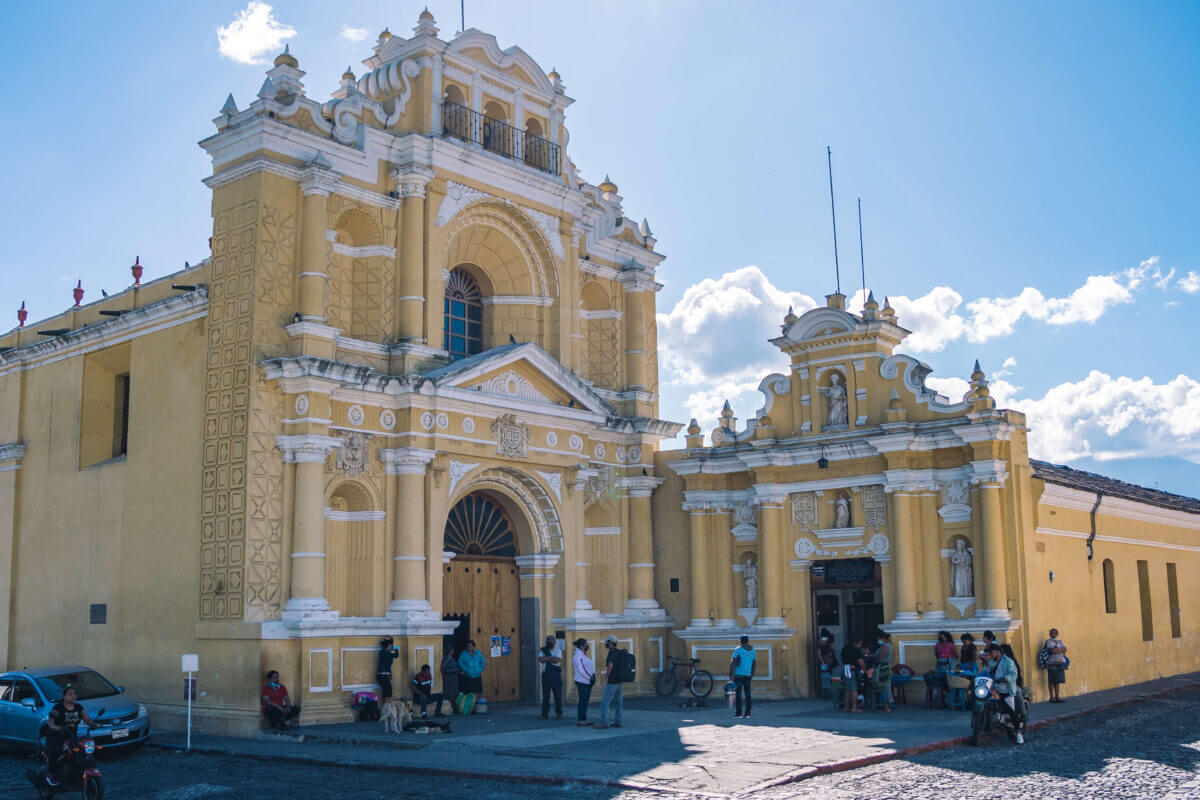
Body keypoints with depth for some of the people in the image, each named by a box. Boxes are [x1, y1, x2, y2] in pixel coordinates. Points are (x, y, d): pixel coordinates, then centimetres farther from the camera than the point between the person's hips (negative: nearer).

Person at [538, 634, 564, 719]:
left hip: (555, 674, -2)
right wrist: (551, 657, -13)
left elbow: (557, 660, -10)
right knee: (545, 694, 3)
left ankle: (559, 713, 6)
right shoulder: (543, 650, 12)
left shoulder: (558, 650, 6)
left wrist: (546, 658, -8)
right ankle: (544, 713, 9)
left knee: (558, 694, -2)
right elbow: (540, 659, -6)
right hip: (546, 673, 2)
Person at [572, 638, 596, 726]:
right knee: (583, 701, -7)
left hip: (587, 682, 10)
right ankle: (581, 720, -3)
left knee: (585, 700, 11)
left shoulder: (584, 655, 16)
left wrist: (592, 677, 5)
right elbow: (581, 670, -20)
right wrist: (589, 677, -15)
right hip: (582, 682, -10)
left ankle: (584, 719, 15)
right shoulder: (578, 656, -15)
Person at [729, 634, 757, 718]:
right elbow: (754, 663, 15)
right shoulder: (752, 650, 9)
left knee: (738, 693, -2)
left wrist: (731, 674, -11)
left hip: (738, 674, -5)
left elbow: (733, 662, -14)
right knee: (747, 693, 7)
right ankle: (747, 714, 6)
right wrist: (752, 674, 25)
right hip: (748, 675, 5)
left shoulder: (738, 650, -8)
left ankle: (738, 713, -4)